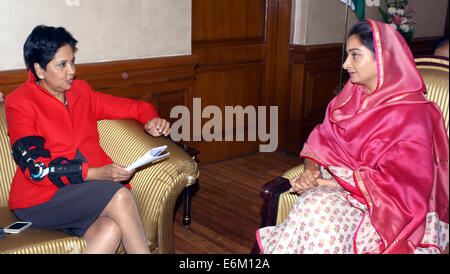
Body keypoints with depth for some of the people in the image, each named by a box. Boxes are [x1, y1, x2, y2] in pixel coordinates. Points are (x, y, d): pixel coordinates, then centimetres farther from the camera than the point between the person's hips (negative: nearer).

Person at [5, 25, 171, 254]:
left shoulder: (81, 91, 16)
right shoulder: (20, 103, -1)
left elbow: (132, 106, 25)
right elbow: (35, 167, -11)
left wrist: (151, 120, 0)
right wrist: (95, 173, -21)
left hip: (87, 191, 5)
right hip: (41, 200, -4)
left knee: (112, 230, -31)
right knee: (119, 195, -29)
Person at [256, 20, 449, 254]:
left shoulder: (411, 114, -13)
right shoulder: (351, 96, 8)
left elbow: (400, 184, -18)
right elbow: (320, 141, 9)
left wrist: (327, 183, -20)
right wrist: (311, 171, -14)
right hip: (340, 187, 5)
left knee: (319, 207, -32)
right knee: (312, 203, -28)